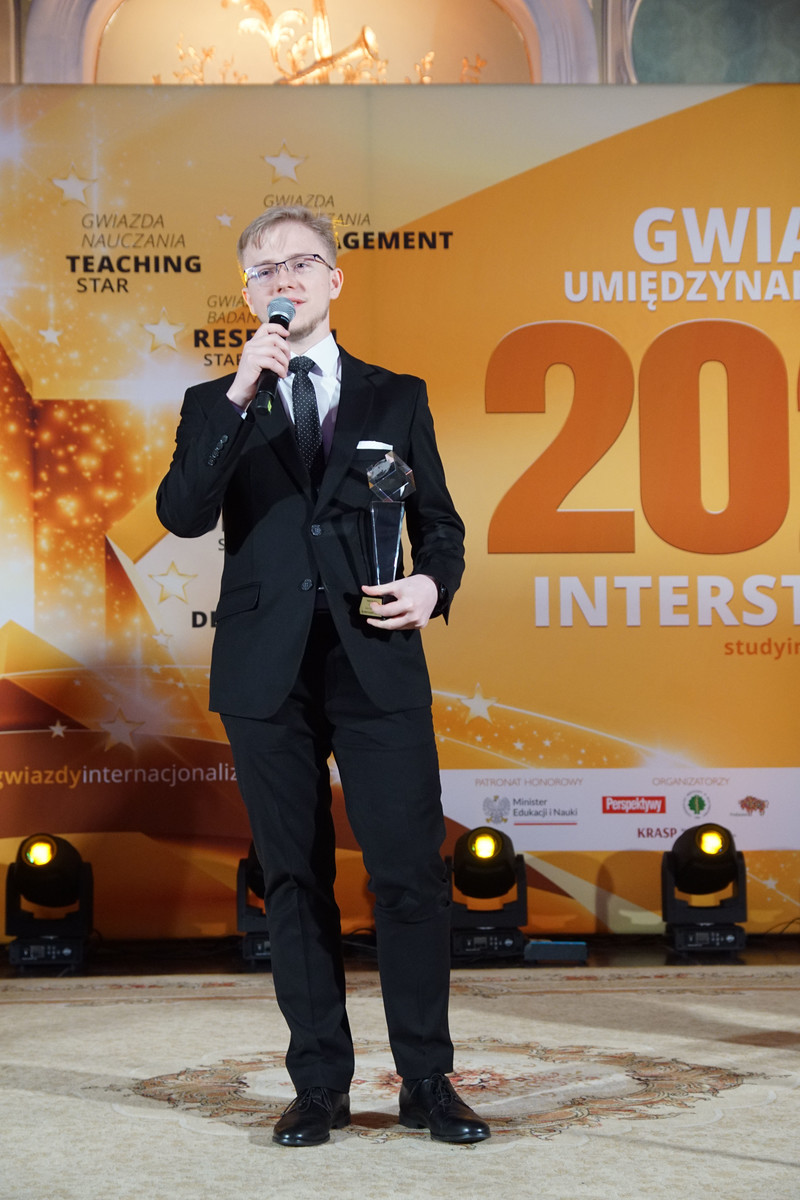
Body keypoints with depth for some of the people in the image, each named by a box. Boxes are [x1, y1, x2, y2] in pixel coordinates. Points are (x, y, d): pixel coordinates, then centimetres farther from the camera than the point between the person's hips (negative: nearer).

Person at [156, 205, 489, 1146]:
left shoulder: (396, 398, 13)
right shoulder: (217, 406, 12)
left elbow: (439, 521, 14)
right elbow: (182, 514, -6)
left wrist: (432, 583, -8)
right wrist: (241, 394, -12)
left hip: (377, 663, 0)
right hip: (267, 671, 1)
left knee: (410, 871, -6)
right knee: (294, 879, 6)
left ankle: (426, 1081, 5)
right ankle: (319, 1084, 14)